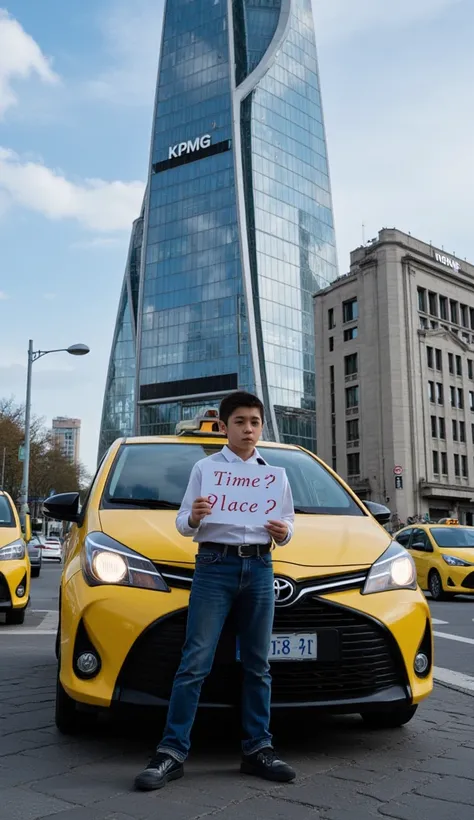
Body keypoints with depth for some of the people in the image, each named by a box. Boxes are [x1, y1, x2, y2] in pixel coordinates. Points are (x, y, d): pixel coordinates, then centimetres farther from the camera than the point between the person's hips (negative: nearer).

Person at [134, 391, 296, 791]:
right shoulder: (205, 468, 5)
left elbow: (288, 523, 16)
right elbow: (183, 523, 3)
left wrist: (283, 532, -7)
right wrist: (194, 518, -20)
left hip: (259, 567, 3)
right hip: (215, 565, -3)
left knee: (258, 664, 8)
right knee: (196, 662, -6)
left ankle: (258, 749, 17)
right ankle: (172, 752, -1)